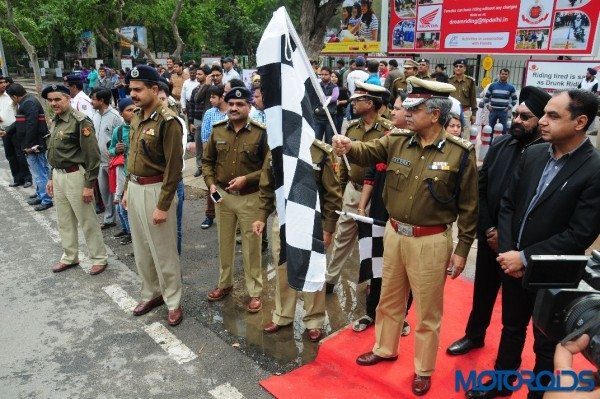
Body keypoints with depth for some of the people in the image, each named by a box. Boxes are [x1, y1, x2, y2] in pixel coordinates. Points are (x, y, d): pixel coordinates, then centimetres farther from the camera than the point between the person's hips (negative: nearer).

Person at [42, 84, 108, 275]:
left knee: (87, 221, 2)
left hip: (75, 176, -8)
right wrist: (51, 178, 18)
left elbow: (92, 155, -18)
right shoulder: (55, 121, 11)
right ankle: (69, 257, 32)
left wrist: (89, 185, -19)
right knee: (64, 221, 17)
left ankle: (99, 258, 16)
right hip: (58, 176, 8)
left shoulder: (80, 121, -16)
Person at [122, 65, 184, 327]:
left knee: (163, 251, 3)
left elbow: (173, 167, -18)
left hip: (154, 190, -8)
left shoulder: (168, 122, -17)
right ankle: (151, 293, 37)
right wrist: (127, 189, 16)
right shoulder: (137, 118, 9)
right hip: (135, 189, 8)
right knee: (141, 249, 18)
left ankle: (173, 302, 21)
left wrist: (163, 206, -19)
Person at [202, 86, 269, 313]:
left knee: (251, 246, 5)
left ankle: (255, 292, 20)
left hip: (250, 198, -4)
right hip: (223, 195, 4)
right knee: (225, 242, 18)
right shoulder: (217, 131, 1)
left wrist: (246, 179, -19)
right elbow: (207, 161, 11)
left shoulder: (261, 133, -11)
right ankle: (225, 283, 37)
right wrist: (211, 183, -5)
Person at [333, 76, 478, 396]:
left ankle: (423, 370, 35)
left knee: (427, 312, 13)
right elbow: (367, 153, -9)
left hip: (430, 242, -4)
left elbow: (468, 206, -7)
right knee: (389, 300, 22)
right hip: (393, 234, 5)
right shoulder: (396, 142, 0)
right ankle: (384, 349, 46)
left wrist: (462, 249, -6)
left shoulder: (460, 153, -12)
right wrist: (348, 147, -33)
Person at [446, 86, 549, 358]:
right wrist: (489, 229, -7)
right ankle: (474, 335, 44)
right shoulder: (499, 145, -2)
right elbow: (480, 189, 1)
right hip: (489, 237, 4)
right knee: (483, 290, 21)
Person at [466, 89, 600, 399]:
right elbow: (508, 204, 3)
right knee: (511, 329, 24)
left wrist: (525, 257, -19)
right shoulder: (533, 154, -1)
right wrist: (507, 251, -8)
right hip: (512, 264, 6)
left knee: (546, 344, 16)